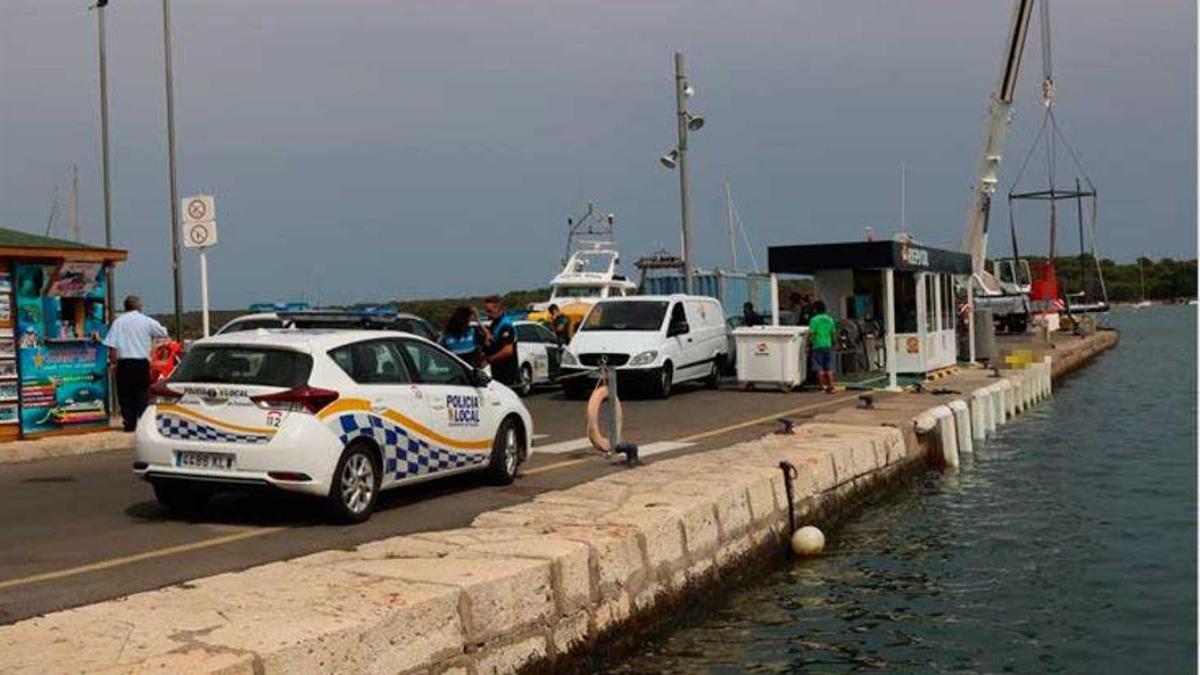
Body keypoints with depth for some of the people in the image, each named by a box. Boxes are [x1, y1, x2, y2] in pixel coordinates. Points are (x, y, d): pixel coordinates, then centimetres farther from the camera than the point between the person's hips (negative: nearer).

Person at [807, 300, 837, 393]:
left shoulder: (814, 320, -9)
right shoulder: (830, 320, 9)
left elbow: (811, 334, -13)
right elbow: (833, 333, 13)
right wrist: (832, 345, 23)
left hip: (818, 346, -5)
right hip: (828, 346, 5)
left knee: (820, 369, -1)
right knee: (829, 368, 8)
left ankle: (822, 387, 0)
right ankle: (831, 387, 6)